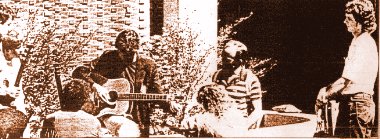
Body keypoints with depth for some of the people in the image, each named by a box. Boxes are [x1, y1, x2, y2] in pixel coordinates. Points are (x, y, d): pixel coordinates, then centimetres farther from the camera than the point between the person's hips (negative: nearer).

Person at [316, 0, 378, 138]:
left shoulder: (364, 43, -16)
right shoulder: (358, 41, 17)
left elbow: (346, 79, -22)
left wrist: (327, 93, -13)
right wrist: (329, 89, 8)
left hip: (358, 104, -10)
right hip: (350, 102, 10)